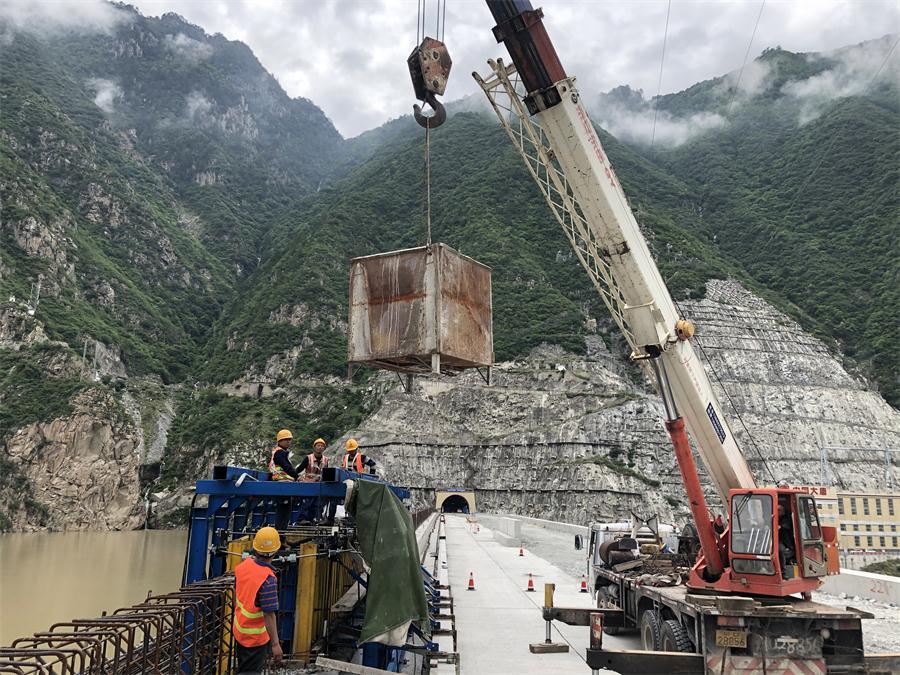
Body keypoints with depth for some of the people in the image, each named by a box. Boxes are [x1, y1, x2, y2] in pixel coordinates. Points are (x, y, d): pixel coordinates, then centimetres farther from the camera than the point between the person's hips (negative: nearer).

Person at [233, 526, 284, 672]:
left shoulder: (243, 565, -9)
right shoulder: (268, 579, -32)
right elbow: (269, 615, -29)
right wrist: (275, 644, -22)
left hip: (239, 629, 7)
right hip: (255, 636, -7)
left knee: (242, 669, 26)